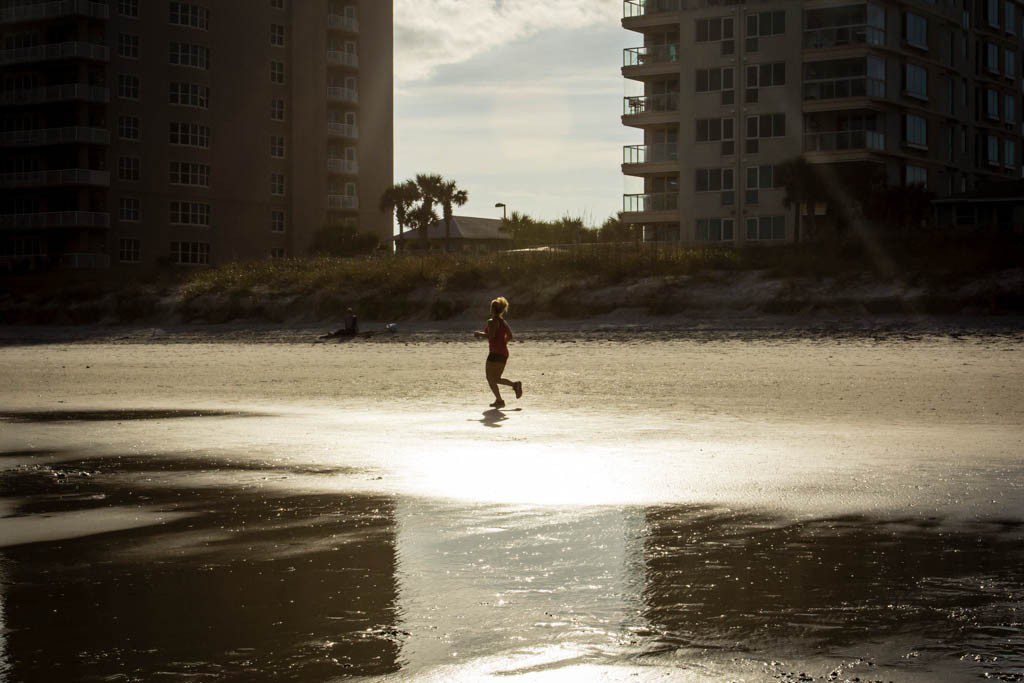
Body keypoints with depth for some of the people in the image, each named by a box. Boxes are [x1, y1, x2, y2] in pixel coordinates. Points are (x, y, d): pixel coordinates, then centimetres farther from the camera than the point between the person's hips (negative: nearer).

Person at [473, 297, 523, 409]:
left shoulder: (492, 322, -10)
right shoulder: (503, 322, 16)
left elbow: (490, 336, -22)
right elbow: (510, 336, 17)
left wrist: (479, 334, -8)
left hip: (495, 353, -9)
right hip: (504, 352, 9)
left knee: (490, 378, -1)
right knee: (496, 379, 14)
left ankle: (499, 400, -8)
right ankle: (515, 385, -6)